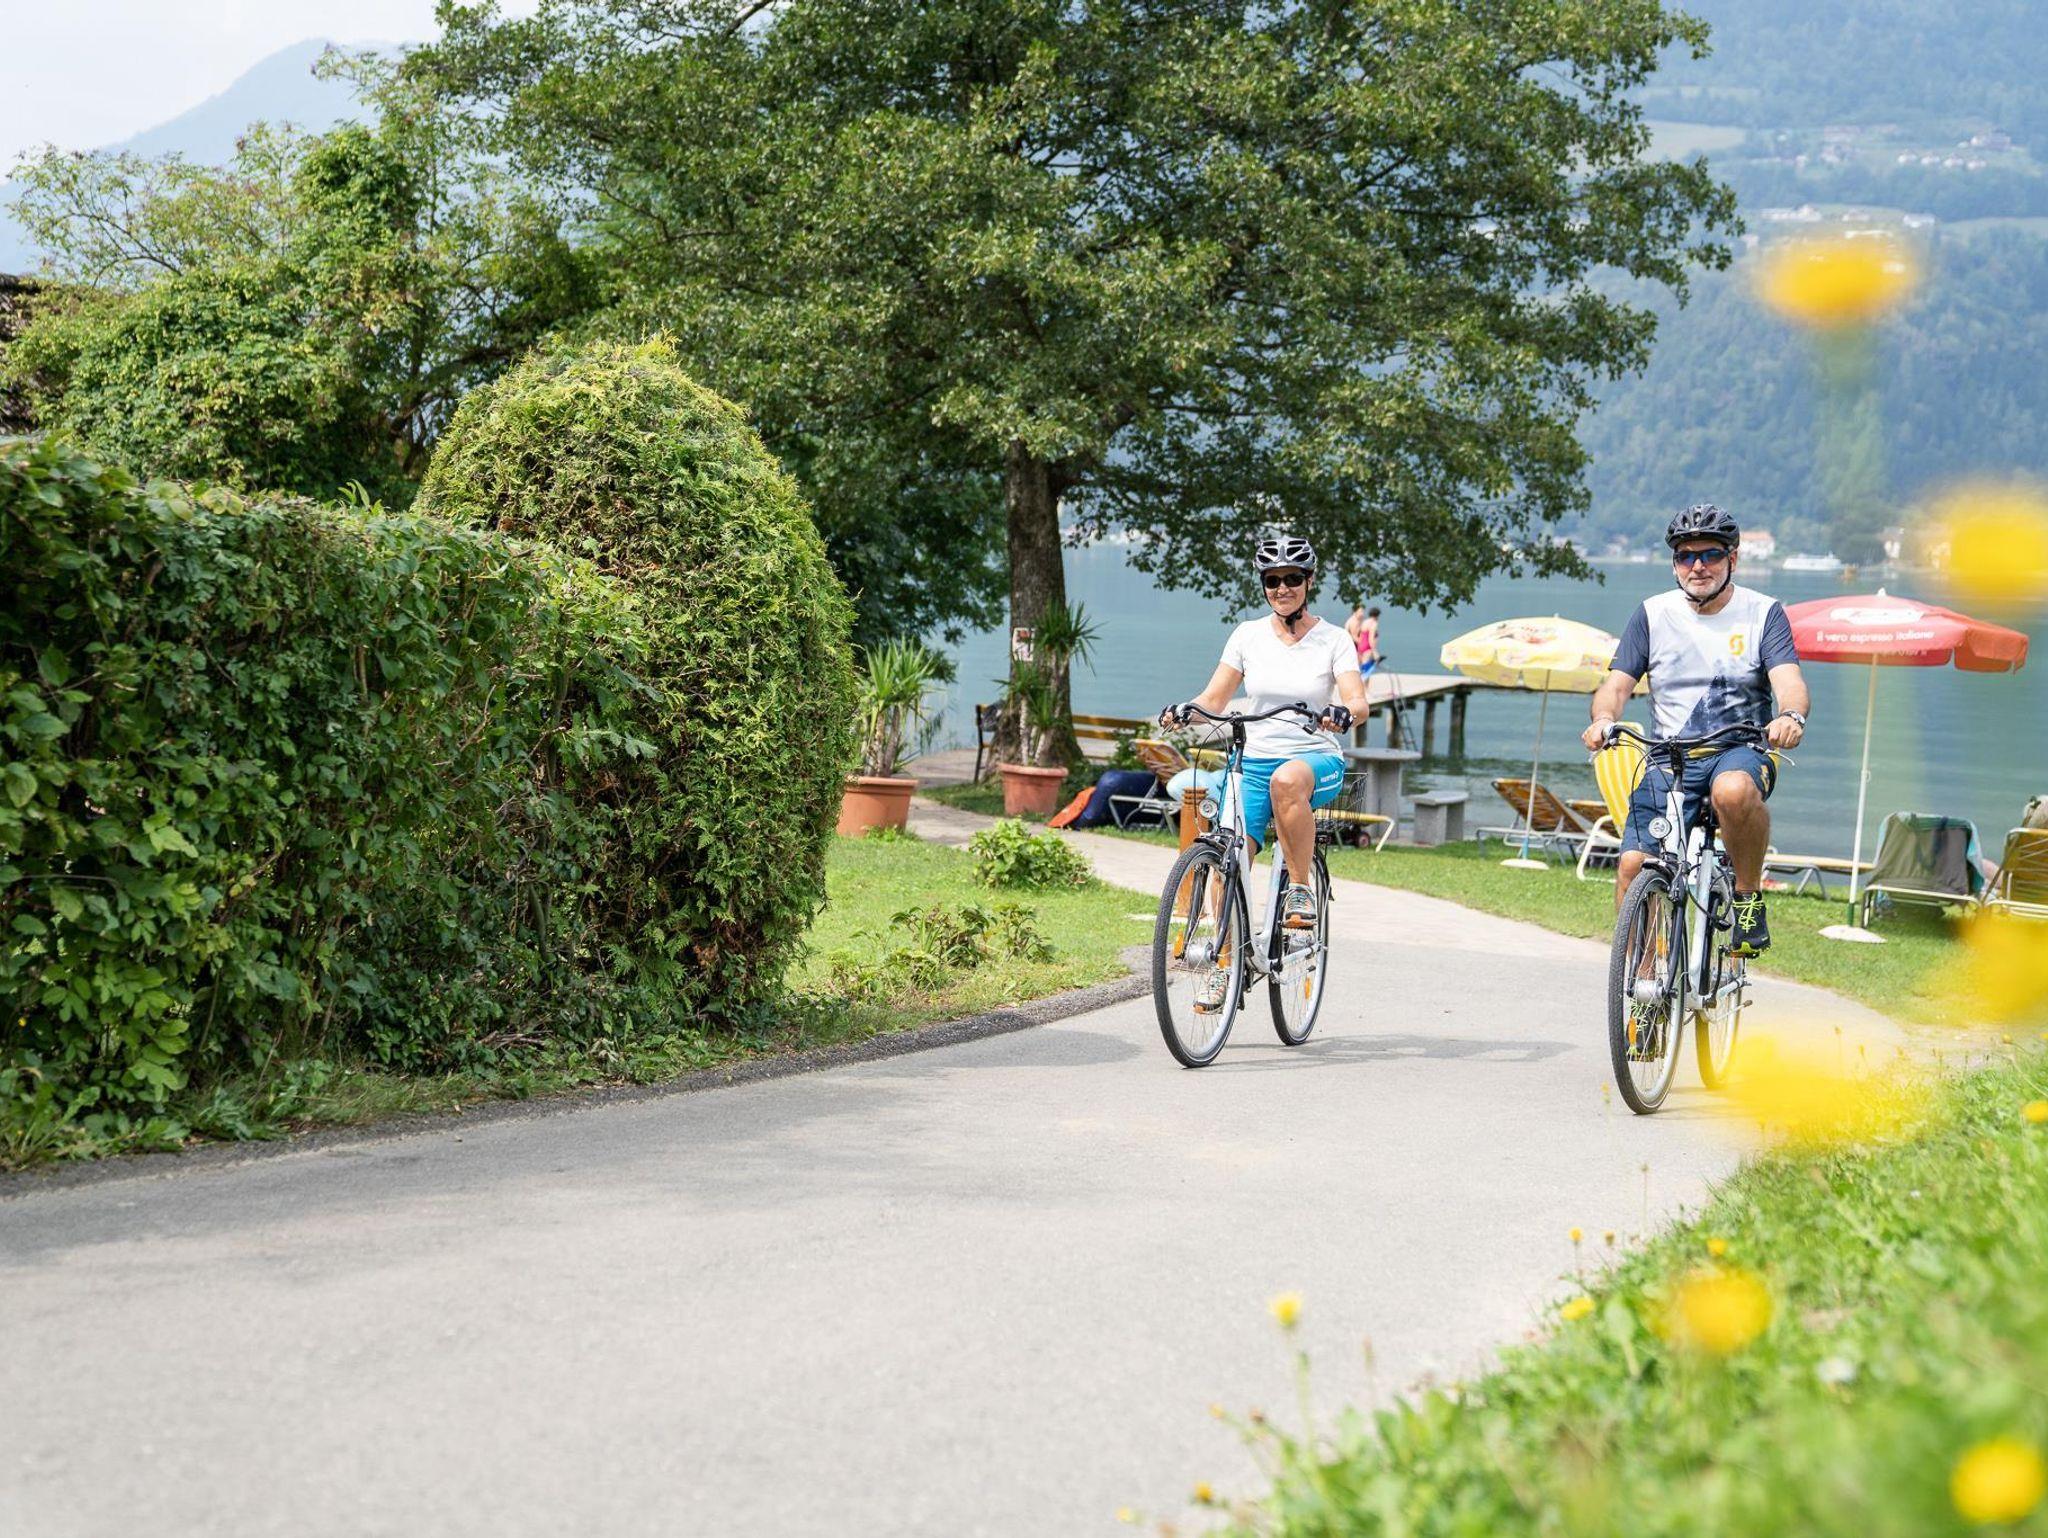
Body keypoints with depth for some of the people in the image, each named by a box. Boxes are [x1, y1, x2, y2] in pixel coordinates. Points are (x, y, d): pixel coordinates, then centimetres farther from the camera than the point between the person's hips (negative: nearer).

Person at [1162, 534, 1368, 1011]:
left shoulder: (1333, 640, -1)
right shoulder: (1248, 635, 6)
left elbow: (1358, 702, -12)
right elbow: (1215, 697, 4)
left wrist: (1342, 714, -35)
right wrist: (1184, 710, -17)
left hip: (1317, 760, -3)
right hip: (1254, 762, 3)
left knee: (1287, 779, -40)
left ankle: (1300, 888, -23)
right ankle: (1226, 964, 3)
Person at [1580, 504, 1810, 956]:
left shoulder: (1763, 613, 2)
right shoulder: (1652, 614, 8)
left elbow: (1789, 679, -11)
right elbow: (1617, 682, 2)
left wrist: (1791, 716, -36)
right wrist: (1603, 718, -22)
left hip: (1741, 751, -2)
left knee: (1733, 791, -39)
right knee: (1633, 867, -16)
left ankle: (1749, 895, -14)